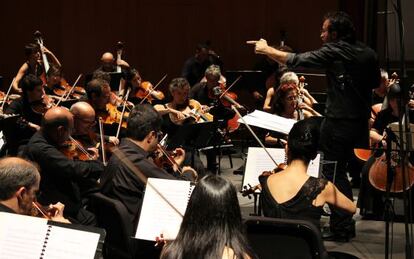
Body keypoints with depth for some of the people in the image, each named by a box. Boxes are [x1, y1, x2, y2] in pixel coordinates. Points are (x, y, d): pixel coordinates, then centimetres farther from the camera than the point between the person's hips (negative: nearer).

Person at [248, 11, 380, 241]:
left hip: (338, 122, -7)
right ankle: (345, 224, 25)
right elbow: (376, 83, 19)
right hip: (360, 122, 7)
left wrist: (266, 49, -1)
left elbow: (297, 60, -11)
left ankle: (341, 227, 5)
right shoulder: (368, 54, 6)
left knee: (332, 173, 2)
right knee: (340, 172, 19)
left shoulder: (334, 51, -13)